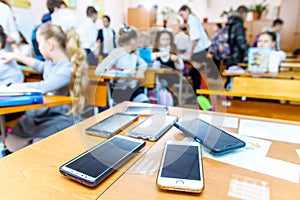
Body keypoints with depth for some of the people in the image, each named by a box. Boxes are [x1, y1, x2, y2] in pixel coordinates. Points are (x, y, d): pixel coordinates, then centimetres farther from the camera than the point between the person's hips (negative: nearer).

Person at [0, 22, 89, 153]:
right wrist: (16, 57, 38)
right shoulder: (51, 62, 5)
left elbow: (42, 87, -27)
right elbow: (40, 66, 29)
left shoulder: (67, 69, -22)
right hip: (39, 112, 8)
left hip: (59, 118, -8)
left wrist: (17, 86, -8)